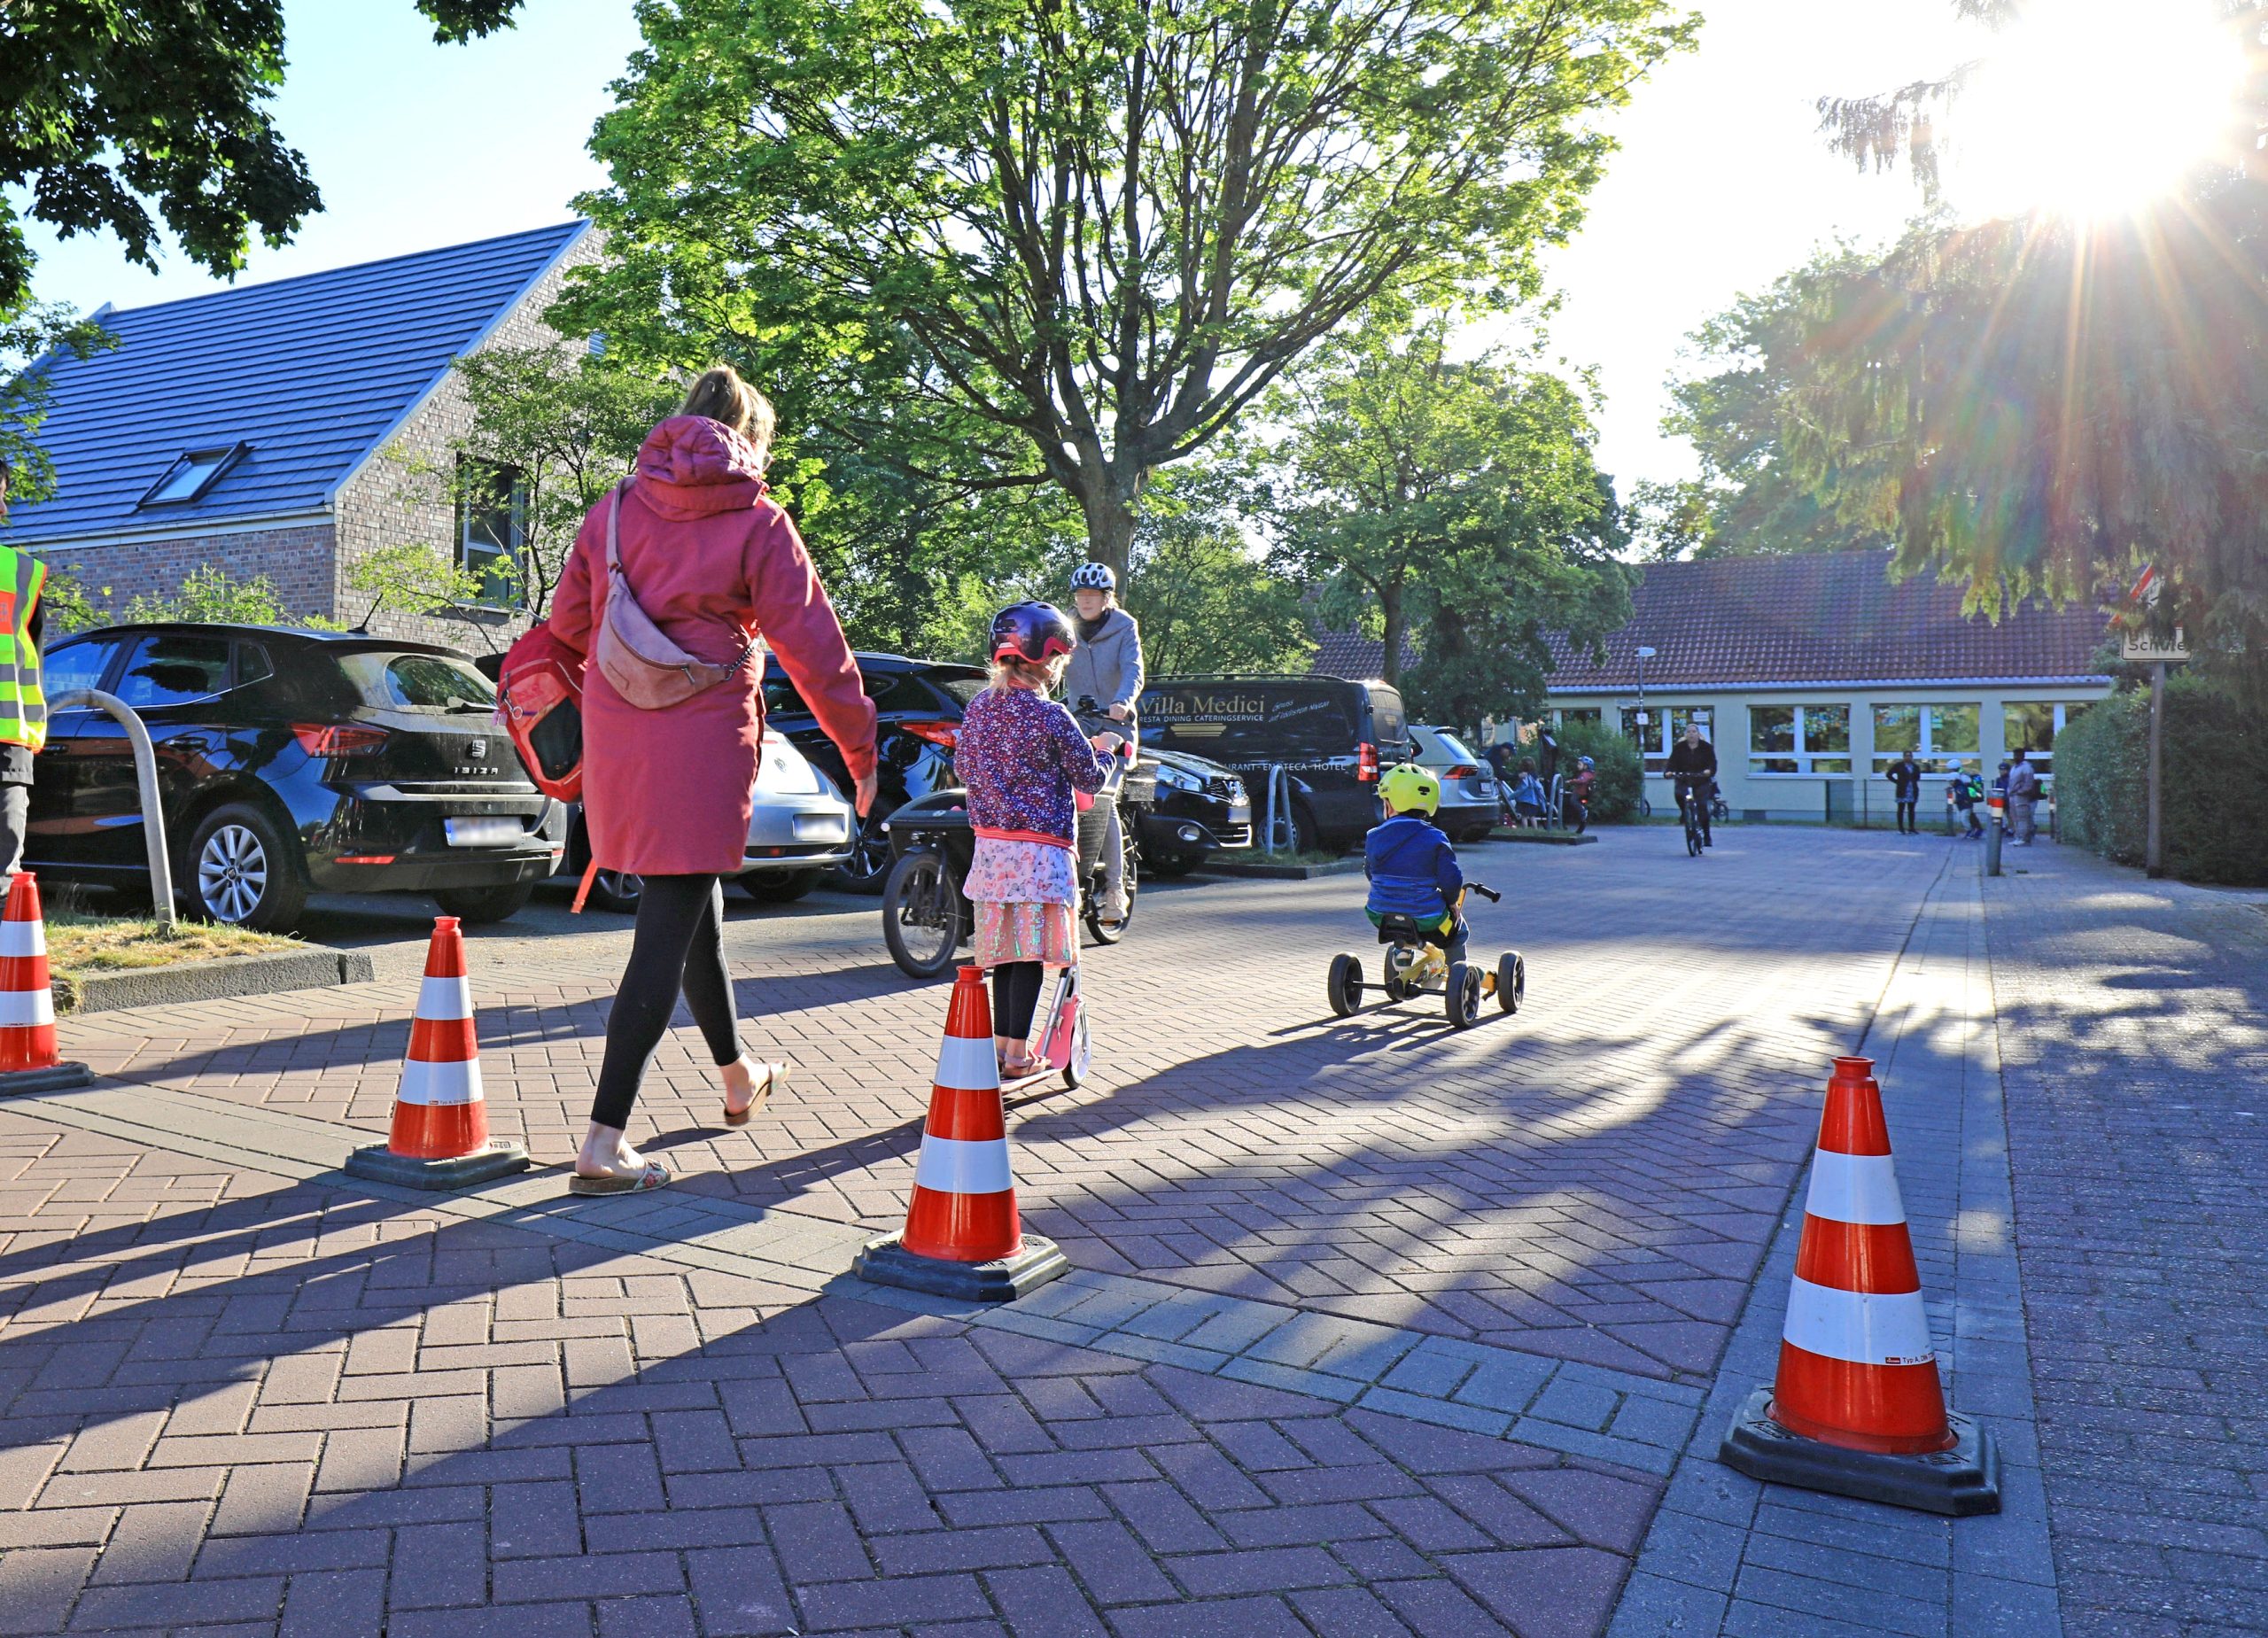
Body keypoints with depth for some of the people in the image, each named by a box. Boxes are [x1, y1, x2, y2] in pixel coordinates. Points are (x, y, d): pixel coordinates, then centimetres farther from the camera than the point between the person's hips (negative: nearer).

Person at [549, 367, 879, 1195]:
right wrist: (861, 753, 2)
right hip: (703, 739, -6)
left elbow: (568, 622, 13)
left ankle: (737, 1075, 39)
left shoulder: (617, 506, 10)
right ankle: (604, 1141, -6)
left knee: (690, 899, 21)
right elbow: (813, 646, -5)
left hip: (616, 736, 6)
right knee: (667, 930, -4)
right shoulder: (756, 522, -4)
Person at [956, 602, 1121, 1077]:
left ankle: (1002, 1041, 23)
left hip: (990, 843, 6)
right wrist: (1104, 749, 16)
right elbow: (1090, 778, -4)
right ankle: (1017, 1053, 5)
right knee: (1030, 953, 1)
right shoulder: (1050, 716, -13)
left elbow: (962, 767, 16)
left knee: (1005, 949, 15)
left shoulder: (978, 707, 5)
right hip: (1039, 848, -6)